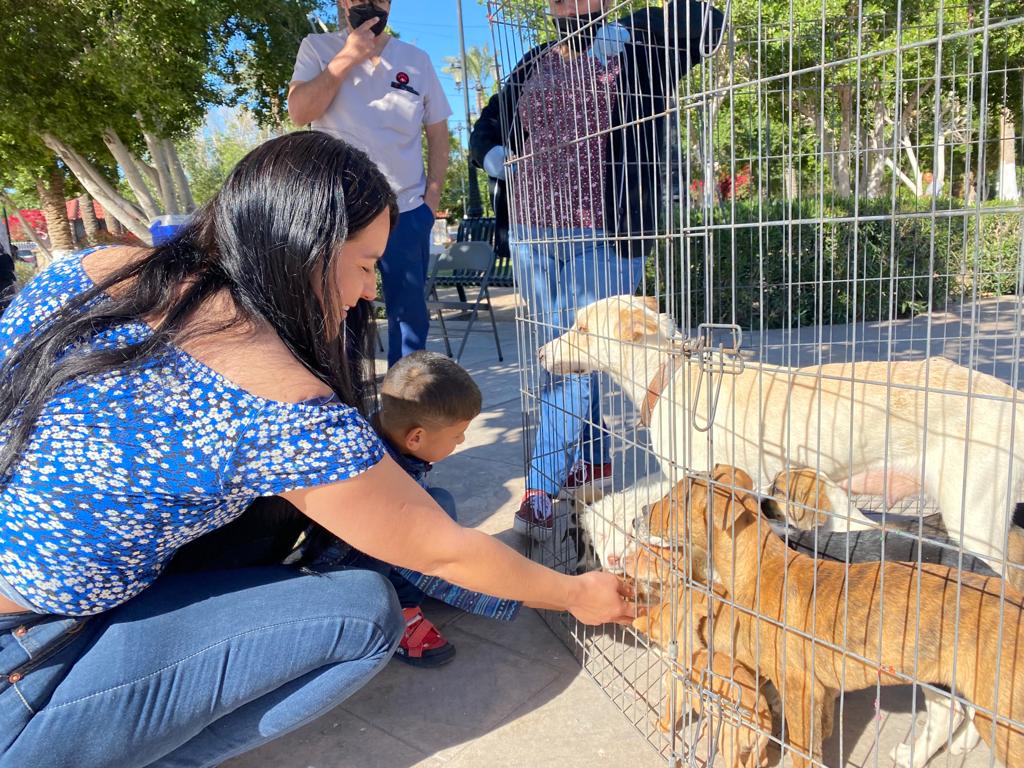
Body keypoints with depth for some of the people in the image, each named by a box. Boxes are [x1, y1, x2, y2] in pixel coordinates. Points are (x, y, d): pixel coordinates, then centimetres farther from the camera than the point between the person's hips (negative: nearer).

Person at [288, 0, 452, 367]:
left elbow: (438, 133, 10)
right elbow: (299, 112, -10)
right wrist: (348, 57, -12)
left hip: (407, 210, 2)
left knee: (410, 312, 5)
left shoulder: (417, 60, 8)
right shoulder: (317, 48, 4)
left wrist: (432, 197, 1)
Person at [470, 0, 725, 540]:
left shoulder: (636, 50, 5)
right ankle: (595, 460, 26)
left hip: (604, 233, -5)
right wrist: (490, 154, 5)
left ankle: (541, 488, -5)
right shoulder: (534, 64, 19)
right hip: (533, 232, 6)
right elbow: (488, 126, 27)